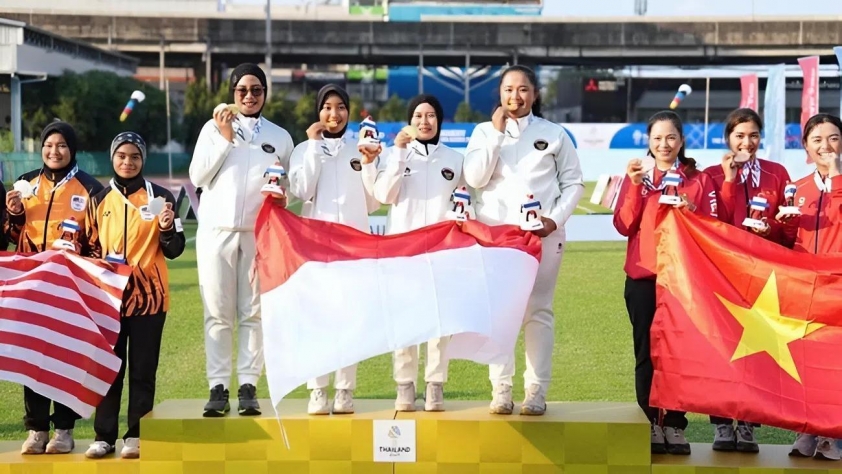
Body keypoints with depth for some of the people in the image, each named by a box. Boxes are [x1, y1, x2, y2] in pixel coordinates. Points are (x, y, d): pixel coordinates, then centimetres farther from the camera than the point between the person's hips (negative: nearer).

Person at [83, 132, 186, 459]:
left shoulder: (159, 197, 2)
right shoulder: (99, 201, 8)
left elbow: (173, 250, 0)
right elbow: (90, 246, 15)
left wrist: (167, 229, -19)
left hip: (148, 296, -2)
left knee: (143, 369, 2)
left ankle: (136, 436, 8)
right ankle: (104, 436, 9)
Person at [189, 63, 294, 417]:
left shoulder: (279, 136, 14)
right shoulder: (214, 128, 10)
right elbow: (197, 176, 1)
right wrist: (225, 137, -4)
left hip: (258, 232, 1)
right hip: (217, 230, -1)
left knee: (253, 312, -3)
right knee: (218, 312, -2)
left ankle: (248, 386, 0)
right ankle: (218, 387, 0)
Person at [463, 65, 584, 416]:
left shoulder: (554, 134, 8)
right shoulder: (484, 131, 9)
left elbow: (574, 182, 8)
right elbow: (475, 178, -5)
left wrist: (555, 219, -7)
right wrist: (497, 133, -7)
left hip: (543, 233, 0)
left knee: (538, 310, -1)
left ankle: (537, 391, 1)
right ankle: (501, 390, 0)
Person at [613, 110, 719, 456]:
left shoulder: (699, 179, 6)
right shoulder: (636, 175, 8)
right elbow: (623, 226, -2)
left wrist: (691, 210, -14)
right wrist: (636, 186, -13)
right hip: (643, 277, 1)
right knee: (646, 352, 0)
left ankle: (676, 426, 3)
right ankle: (650, 425, 6)